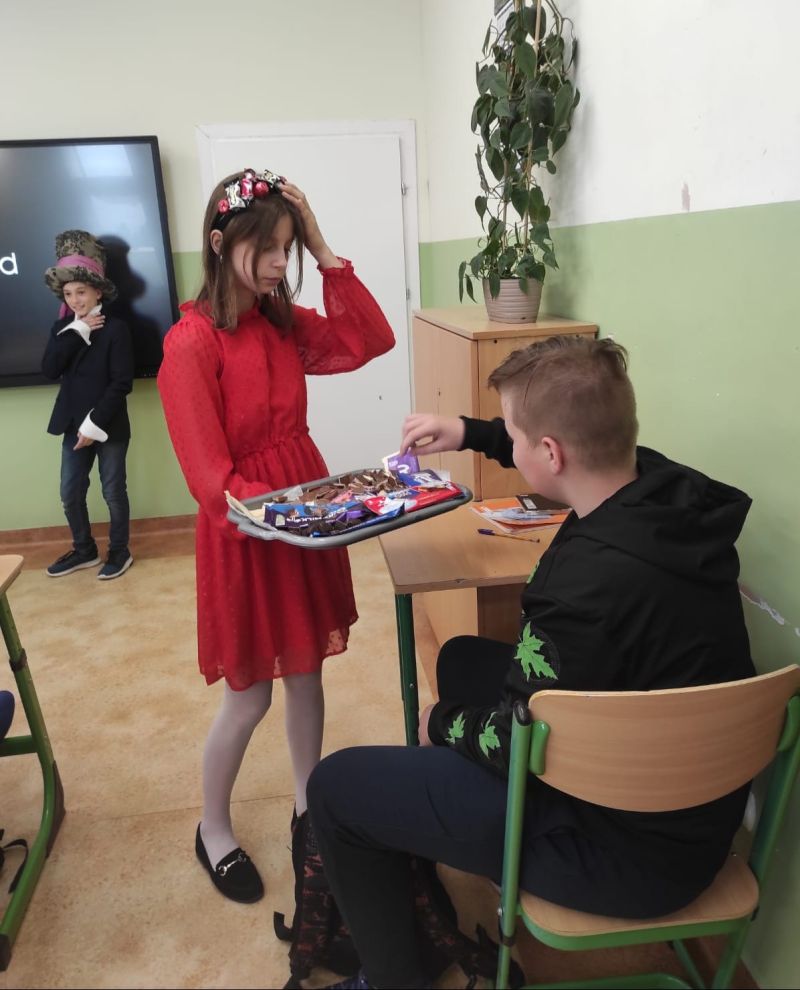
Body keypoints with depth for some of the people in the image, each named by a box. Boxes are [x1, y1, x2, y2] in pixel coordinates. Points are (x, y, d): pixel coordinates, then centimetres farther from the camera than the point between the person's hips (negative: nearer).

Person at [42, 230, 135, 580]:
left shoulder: (116, 328, -10)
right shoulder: (63, 327, 7)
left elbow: (122, 383, -15)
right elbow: (49, 370, -7)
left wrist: (95, 423, -17)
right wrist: (76, 332, -14)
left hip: (109, 427, -5)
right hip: (74, 426, 6)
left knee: (113, 492, 7)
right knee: (70, 493, 12)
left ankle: (119, 552, 25)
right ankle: (84, 550, 32)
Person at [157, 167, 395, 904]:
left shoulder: (286, 324, 5)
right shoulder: (191, 344, -16)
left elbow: (372, 342, -3)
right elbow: (210, 475, -19)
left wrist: (324, 252, -7)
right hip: (243, 529, -6)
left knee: (307, 672, 17)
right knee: (249, 693, 7)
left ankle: (308, 805, 40)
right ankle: (213, 831, 33)